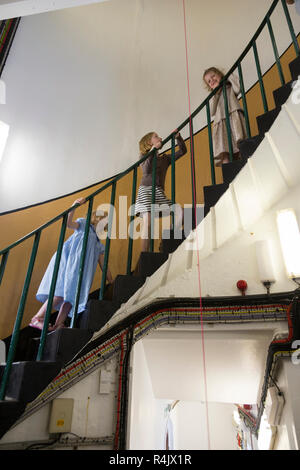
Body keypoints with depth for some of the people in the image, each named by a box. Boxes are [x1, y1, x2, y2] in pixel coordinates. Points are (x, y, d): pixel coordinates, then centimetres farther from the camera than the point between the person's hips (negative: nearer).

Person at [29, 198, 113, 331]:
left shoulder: (99, 245, 27)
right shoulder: (84, 224, 14)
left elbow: (104, 266, 25)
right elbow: (68, 223, -6)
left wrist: (112, 283, 20)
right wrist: (73, 207, -22)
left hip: (80, 269, 6)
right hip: (67, 260, -6)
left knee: (72, 295, -5)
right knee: (61, 292, -17)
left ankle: (58, 325, -3)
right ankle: (37, 318, -7)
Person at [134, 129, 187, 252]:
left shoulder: (165, 158, 26)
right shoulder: (144, 156, 16)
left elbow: (182, 151, 20)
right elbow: (146, 170, -5)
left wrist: (178, 137, 8)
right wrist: (152, 151, -5)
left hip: (160, 192, 4)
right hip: (146, 190, -4)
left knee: (179, 210, -20)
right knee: (147, 223, -20)